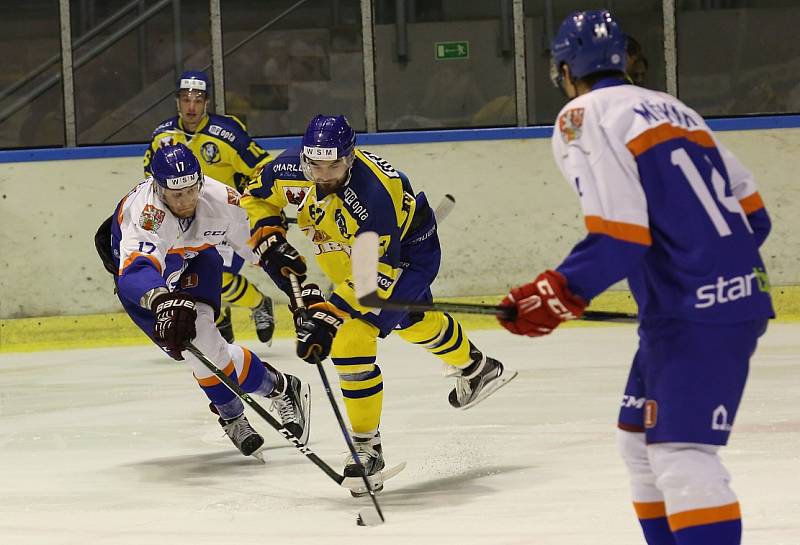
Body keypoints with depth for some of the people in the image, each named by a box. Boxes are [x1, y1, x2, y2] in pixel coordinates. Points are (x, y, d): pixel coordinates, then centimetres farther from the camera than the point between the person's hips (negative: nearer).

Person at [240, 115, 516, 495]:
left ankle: (366, 446, -7)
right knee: (409, 321, 28)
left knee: (353, 339, -20)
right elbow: (256, 198, -2)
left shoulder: (374, 195, -41)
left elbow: (376, 274, -40)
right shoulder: (288, 170, -24)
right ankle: (476, 368, 56)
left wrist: (330, 314, -46)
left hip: (406, 250, -7)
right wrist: (268, 239, -18)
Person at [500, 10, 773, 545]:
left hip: (696, 312, -9)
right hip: (739, 293, 9)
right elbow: (752, 211, 19)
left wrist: (561, 293, -14)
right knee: (641, 440, 19)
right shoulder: (671, 109, 21)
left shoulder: (584, 117, -4)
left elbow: (619, 235, -16)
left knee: (682, 456, -16)